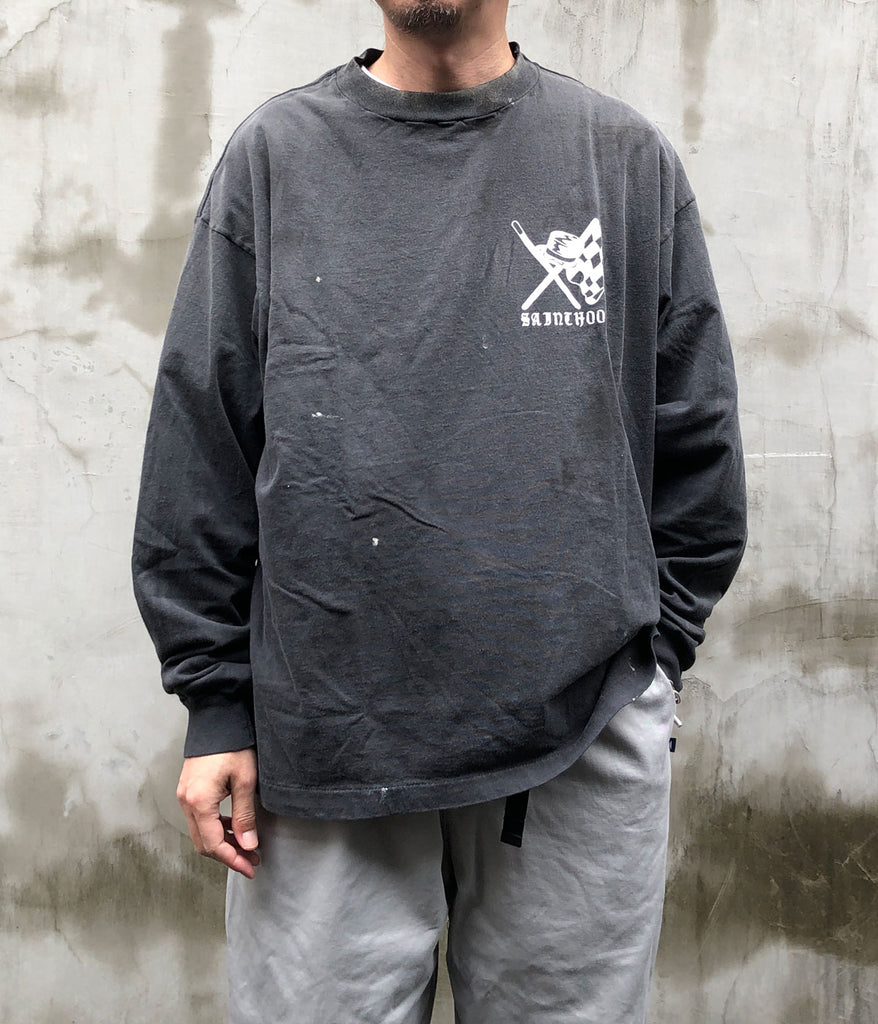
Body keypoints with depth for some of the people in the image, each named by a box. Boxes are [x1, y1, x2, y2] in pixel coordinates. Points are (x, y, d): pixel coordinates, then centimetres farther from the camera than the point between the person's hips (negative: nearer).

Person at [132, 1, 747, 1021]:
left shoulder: (627, 157, 8)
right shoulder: (273, 154, 6)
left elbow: (695, 443, 10)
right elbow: (199, 443, 4)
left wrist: (650, 654, 5)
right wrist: (216, 699, 0)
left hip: (586, 748, 1)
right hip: (324, 738, 0)